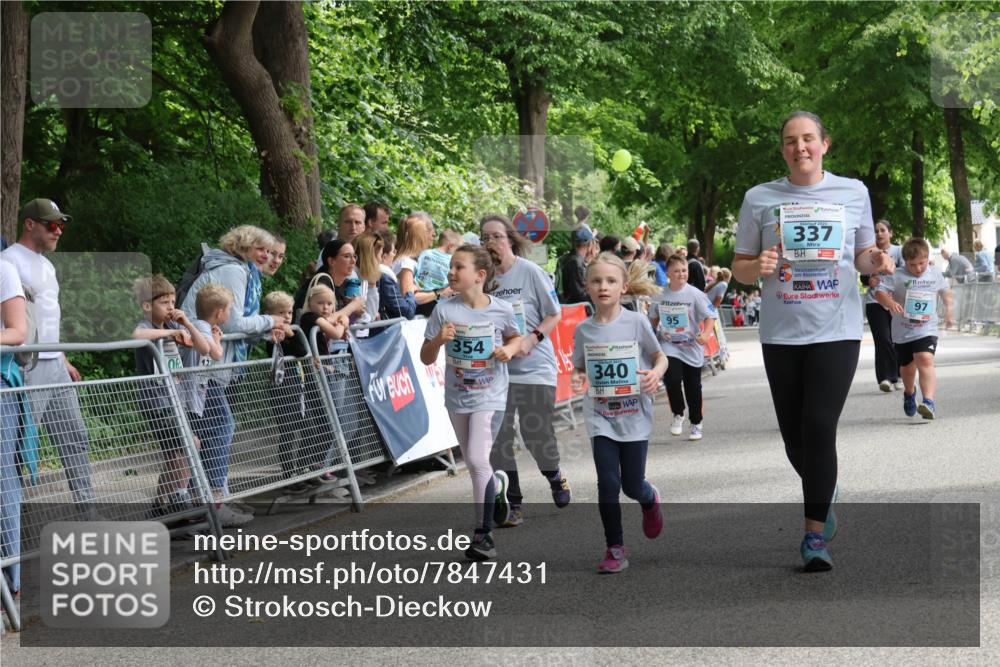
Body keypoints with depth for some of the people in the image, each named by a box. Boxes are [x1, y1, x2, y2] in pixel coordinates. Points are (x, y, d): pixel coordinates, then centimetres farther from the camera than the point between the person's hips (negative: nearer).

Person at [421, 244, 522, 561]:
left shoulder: (501, 309, -8)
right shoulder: (444, 310, -7)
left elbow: (515, 338, 12)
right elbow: (426, 359, -4)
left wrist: (508, 350, -10)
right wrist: (439, 339, -23)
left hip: (489, 396, -3)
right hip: (457, 397, 3)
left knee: (477, 459, -16)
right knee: (474, 464, 14)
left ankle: (483, 533, -9)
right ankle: (498, 484, 49)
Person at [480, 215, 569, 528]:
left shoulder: (530, 271, -8)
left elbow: (554, 314, -2)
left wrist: (531, 340, -17)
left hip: (534, 365, -2)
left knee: (538, 434, 2)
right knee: (496, 437, -5)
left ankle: (554, 476, 36)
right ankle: (513, 504, 8)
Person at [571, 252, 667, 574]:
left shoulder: (636, 323, -7)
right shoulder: (583, 330, -1)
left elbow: (660, 356, 2)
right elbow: (579, 367, 10)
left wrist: (656, 373, -19)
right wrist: (576, 379, -13)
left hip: (634, 416, -1)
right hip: (600, 417, 1)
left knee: (633, 486, 7)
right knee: (608, 482, -6)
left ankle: (650, 500, 44)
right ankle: (615, 548, 4)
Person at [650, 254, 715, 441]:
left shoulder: (695, 294, -9)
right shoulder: (660, 295, 1)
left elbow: (710, 317, -12)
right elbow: (654, 318, 17)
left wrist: (705, 334, -28)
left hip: (691, 347, -1)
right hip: (669, 346, 1)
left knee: (693, 387, 8)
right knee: (672, 378, -20)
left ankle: (696, 424, 26)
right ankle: (678, 415, 4)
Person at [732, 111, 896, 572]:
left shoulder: (853, 192, 5)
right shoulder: (759, 198, 3)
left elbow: (862, 256, 15)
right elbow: (739, 269, 7)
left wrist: (876, 261, -8)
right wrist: (758, 267, -15)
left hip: (837, 330, -1)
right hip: (781, 334, 2)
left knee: (819, 428, -13)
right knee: (794, 435, 7)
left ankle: (815, 534, -4)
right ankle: (822, 499, 38)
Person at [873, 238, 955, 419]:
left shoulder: (935, 274, 3)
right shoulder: (897, 276, -9)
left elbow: (945, 290, 22)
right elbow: (879, 292, -14)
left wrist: (949, 309, 15)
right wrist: (889, 302, -32)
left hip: (927, 331, -1)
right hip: (903, 332, 1)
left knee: (925, 360, -25)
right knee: (907, 367, 18)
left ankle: (929, 402, -35)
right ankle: (909, 393, 50)